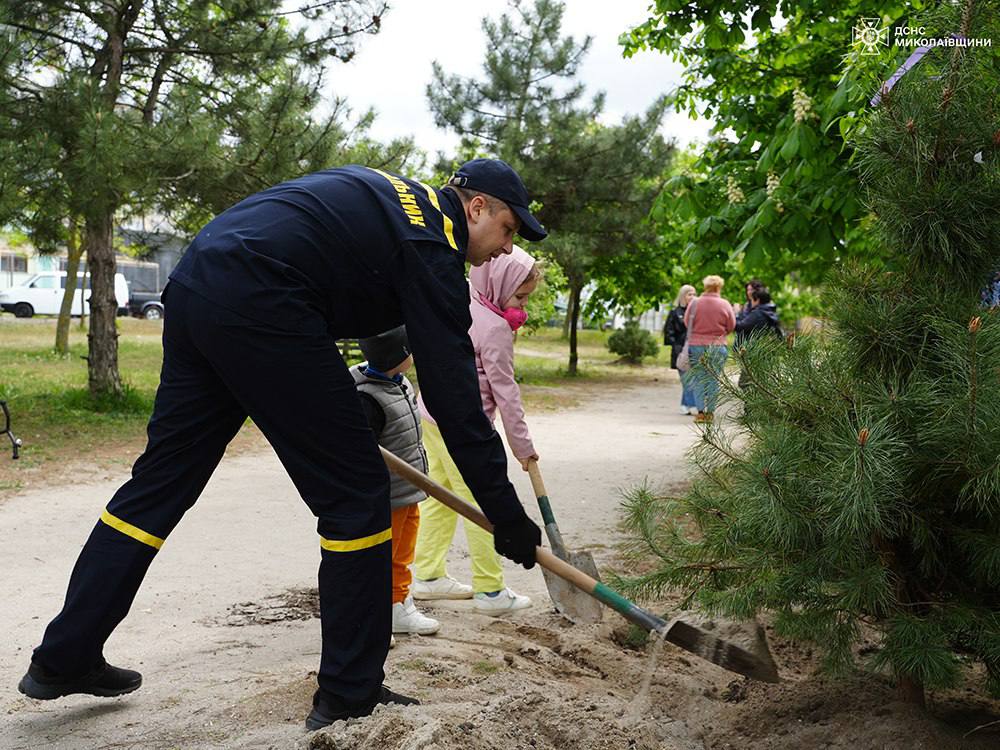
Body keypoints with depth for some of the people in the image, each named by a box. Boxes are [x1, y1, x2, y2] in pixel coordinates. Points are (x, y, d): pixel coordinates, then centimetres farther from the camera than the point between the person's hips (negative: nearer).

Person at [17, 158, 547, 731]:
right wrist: (506, 514, -3)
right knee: (356, 492, -1)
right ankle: (349, 697, 6)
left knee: (164, 478, 17)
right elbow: (455, 392, -7)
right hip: (259, 310, -10)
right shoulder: (431, 245, -3)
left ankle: (64, 658, 27)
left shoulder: (382, 192, 23)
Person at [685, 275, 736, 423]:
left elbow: (686, 322, 6)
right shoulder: (725, 305, -5)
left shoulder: (694, 303, -4)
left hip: (696, 345, 0)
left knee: (698, 378, 7)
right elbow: (731, 326, 3)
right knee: (714, 379, 7)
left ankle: (700, 411, 1)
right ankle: (710, 412, 9)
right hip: (717, 347, 0)